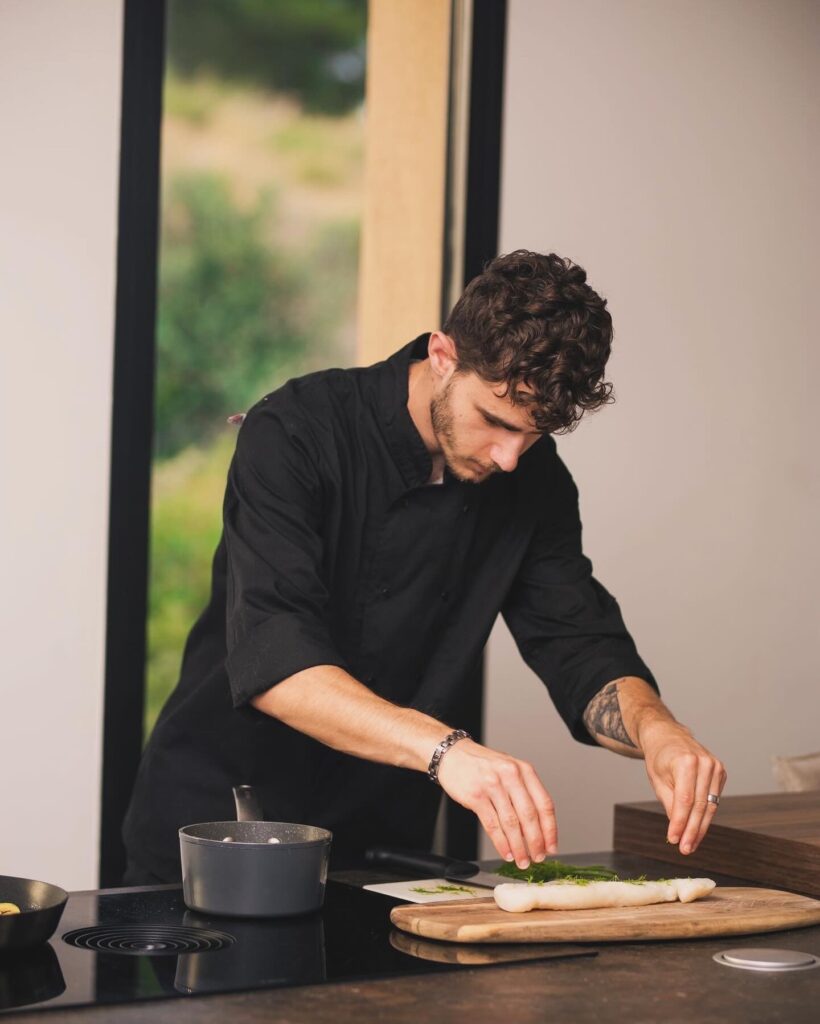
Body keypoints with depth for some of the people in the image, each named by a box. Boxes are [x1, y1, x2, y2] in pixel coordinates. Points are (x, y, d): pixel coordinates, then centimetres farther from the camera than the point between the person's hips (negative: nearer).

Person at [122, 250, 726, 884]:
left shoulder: (534, 480, -1)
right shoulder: (297, 433, -18)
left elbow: (582, 649, -1)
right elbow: (272, 661, -30)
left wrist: (653, 727, -24)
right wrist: (445, 748, -43)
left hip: (380, 846, 5)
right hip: (214, 822, -4)